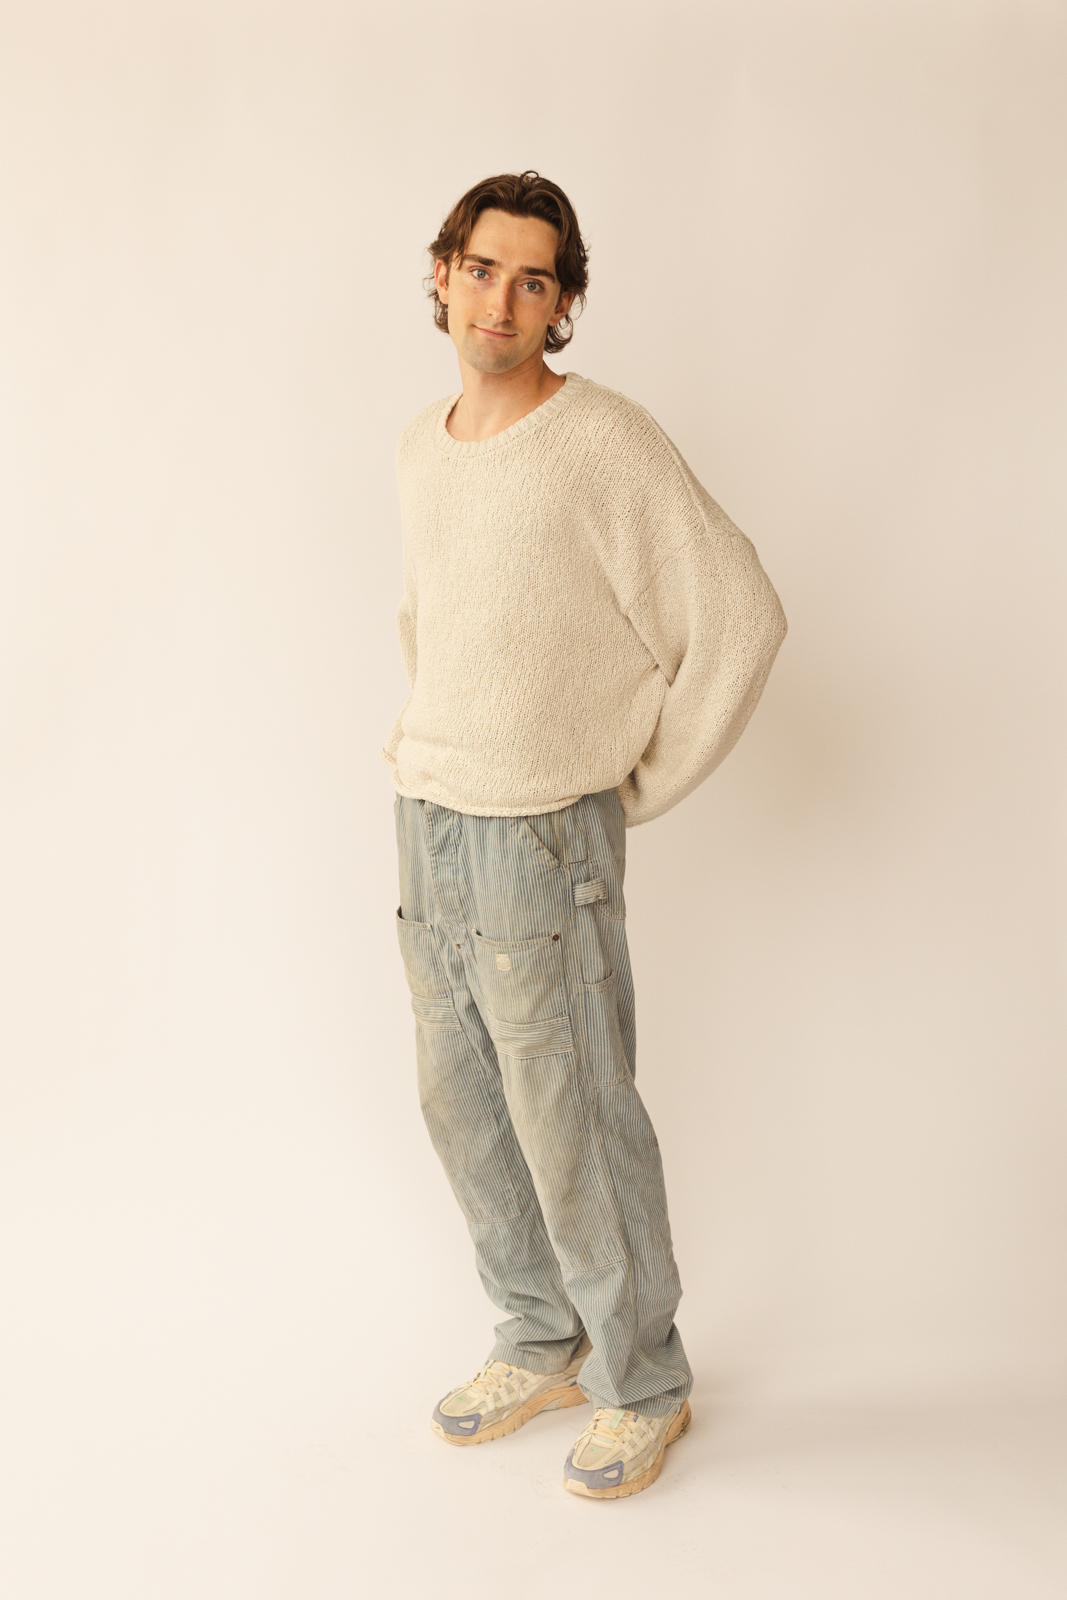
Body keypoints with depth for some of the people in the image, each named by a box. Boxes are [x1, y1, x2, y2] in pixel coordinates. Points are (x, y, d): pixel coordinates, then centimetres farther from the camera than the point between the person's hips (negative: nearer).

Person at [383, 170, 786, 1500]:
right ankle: (542, 1342, 36)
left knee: (572, 1127, 3)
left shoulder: (605, 444, -15)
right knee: (463, 1105, 16)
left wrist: (637, 790, -10)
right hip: (427, 825, 8)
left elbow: (741, 619, -15)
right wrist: (428, 736, 15)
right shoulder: (421, 444, 8)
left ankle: (642, 1383, 24)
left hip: (542, 842, -7)